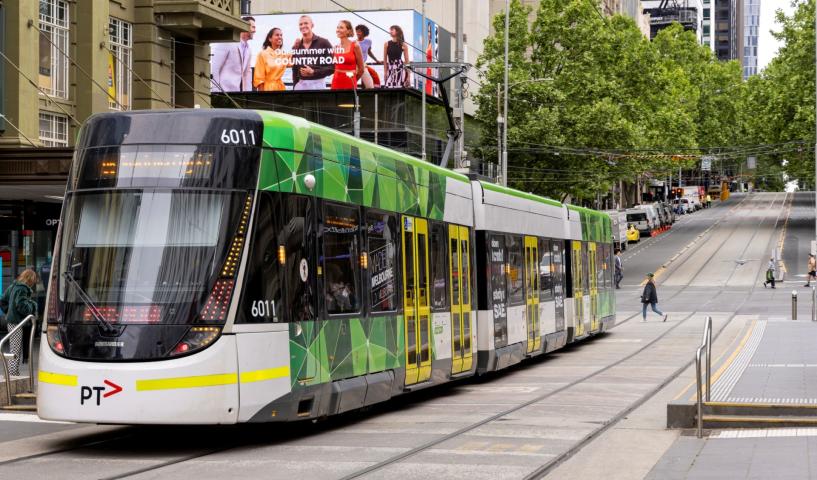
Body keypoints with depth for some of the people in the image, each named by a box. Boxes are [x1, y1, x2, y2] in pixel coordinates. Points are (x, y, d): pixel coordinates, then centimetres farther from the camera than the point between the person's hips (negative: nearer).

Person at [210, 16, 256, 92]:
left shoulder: (248, 50, 16)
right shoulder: (227, 43, -8)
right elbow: (214, 68, -10)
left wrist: (248, 92, 11)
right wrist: (215, 91, -15)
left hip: (239, 91, 7)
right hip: (224, 90, -7)